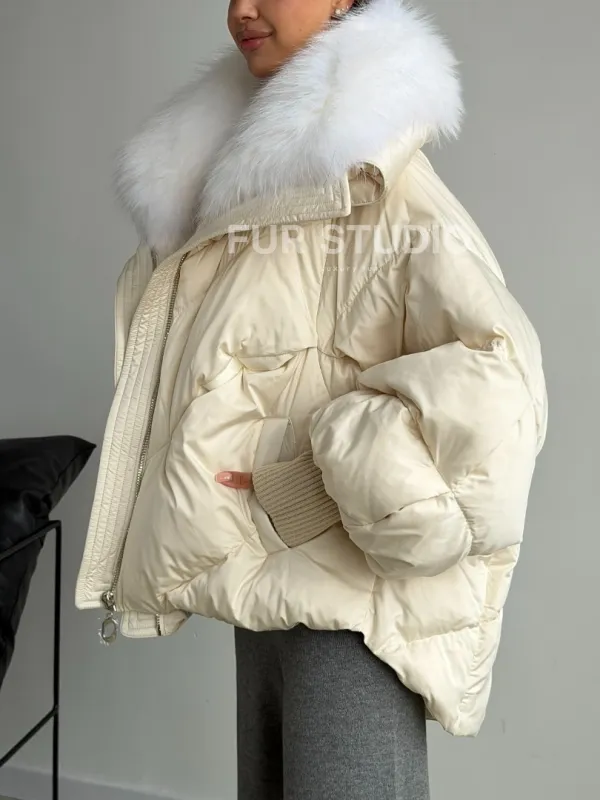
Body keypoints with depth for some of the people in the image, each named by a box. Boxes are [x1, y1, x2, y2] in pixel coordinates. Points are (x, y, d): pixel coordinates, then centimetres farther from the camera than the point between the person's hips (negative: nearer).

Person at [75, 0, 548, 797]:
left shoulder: (378, 183, -14)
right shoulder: (249, 175, 11)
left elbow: (492, 373, -27)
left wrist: (314, 458, -21)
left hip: (354, 597, -8)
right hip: (269, 583, 8)